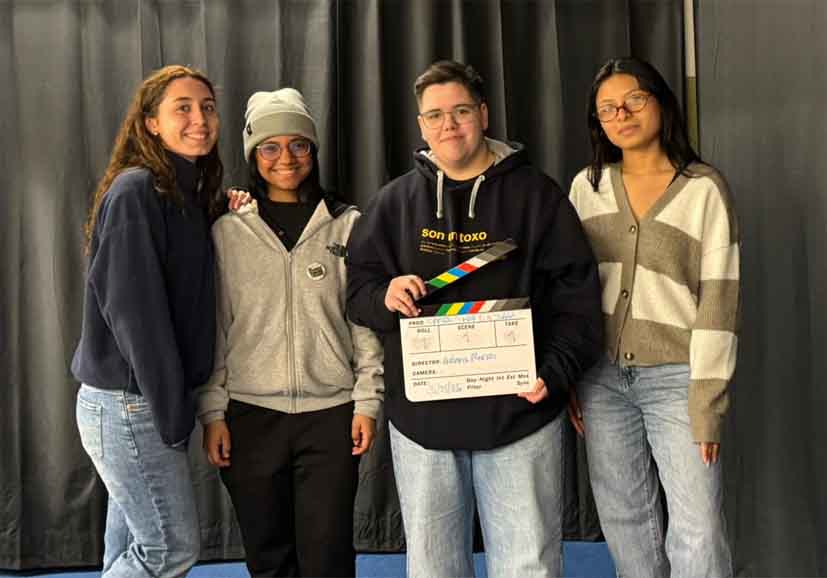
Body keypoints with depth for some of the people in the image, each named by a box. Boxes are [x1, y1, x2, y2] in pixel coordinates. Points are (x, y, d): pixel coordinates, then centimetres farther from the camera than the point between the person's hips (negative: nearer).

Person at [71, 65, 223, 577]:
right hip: (129, 404, -9)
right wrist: (172, 412, -18)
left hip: (146, 401, 9)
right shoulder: (135, 190, -15)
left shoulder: (188, 193, 12)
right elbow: (134, 310, -20)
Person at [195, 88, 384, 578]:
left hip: (331, 413, -1)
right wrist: (213, 411, 0)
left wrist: (368, 402, -3)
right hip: (250, 414, 1)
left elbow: (366, 320, 2)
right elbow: (214, 329, 5)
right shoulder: (228, 232, 4)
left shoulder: (349, 225, 3)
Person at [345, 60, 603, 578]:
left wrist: (556, 373, -15)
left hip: (518, 413, -2)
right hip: (420, 415, 3)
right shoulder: (394, 201, 7)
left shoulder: (535, 194, 0)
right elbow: (358, 289, 9)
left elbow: (577, 293, -2)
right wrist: (385, 297, -14)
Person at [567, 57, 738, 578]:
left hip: (675, 378, -3)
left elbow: (718, 301, -9)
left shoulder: (705, 188, -6)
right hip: (601, 377, 3)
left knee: (699, 531, -3)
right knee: (625, 519, 12)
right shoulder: (587, 185, 4)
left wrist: (707, 405, -12)